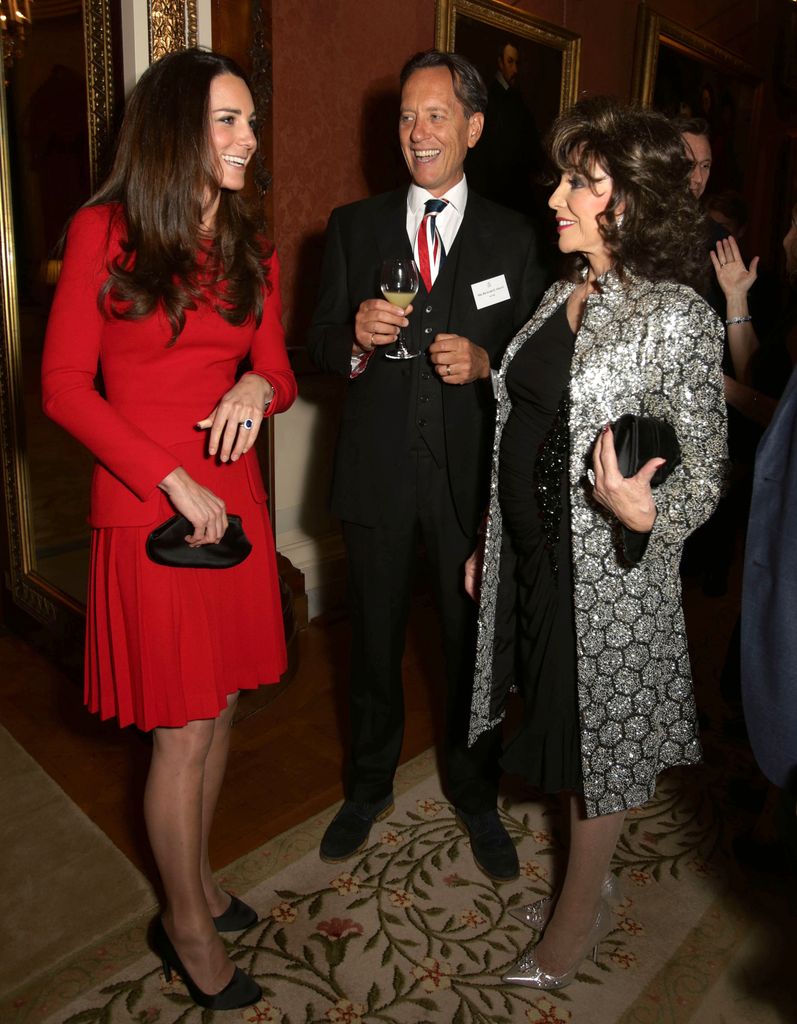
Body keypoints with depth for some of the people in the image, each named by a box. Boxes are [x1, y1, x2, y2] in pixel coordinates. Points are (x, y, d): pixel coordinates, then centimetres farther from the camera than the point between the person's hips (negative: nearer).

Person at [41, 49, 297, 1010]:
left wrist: (259, 385, -12)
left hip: (235, 498, 5)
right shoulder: (105, 231, -6)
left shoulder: (251, 244, 9)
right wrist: (174, 481, -15)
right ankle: (188, 922, 28)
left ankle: (195, 873, 39)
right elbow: (64, 386, -8)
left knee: (220, 710, 14)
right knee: (182, 731, 5)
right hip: (146, 509, -5)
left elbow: (278, 370, 13)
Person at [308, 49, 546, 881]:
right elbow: (320, 346, 5)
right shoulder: (353, 227, 6)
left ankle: (476, 796, 36)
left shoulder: (512, 237, 4)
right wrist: (357, 338, -17)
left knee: (472, 642, 11)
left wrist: (483, 362, -16)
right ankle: (369, 787, 39)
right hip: (377, 475, 1)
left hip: (470, 475, -1)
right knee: (374, 641, 15)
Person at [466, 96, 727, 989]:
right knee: (569, 728, 20)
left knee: (599, 740, 12)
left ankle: (575, 923, 35)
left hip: (609, 570, -7)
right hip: (530, 555, 7)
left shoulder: (678, 318, -15)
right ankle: (588, 892, 43)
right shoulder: (561, 296, 6)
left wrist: (643, 514, -34)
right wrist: (489, 543, 14)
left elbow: (705, 471, -12)